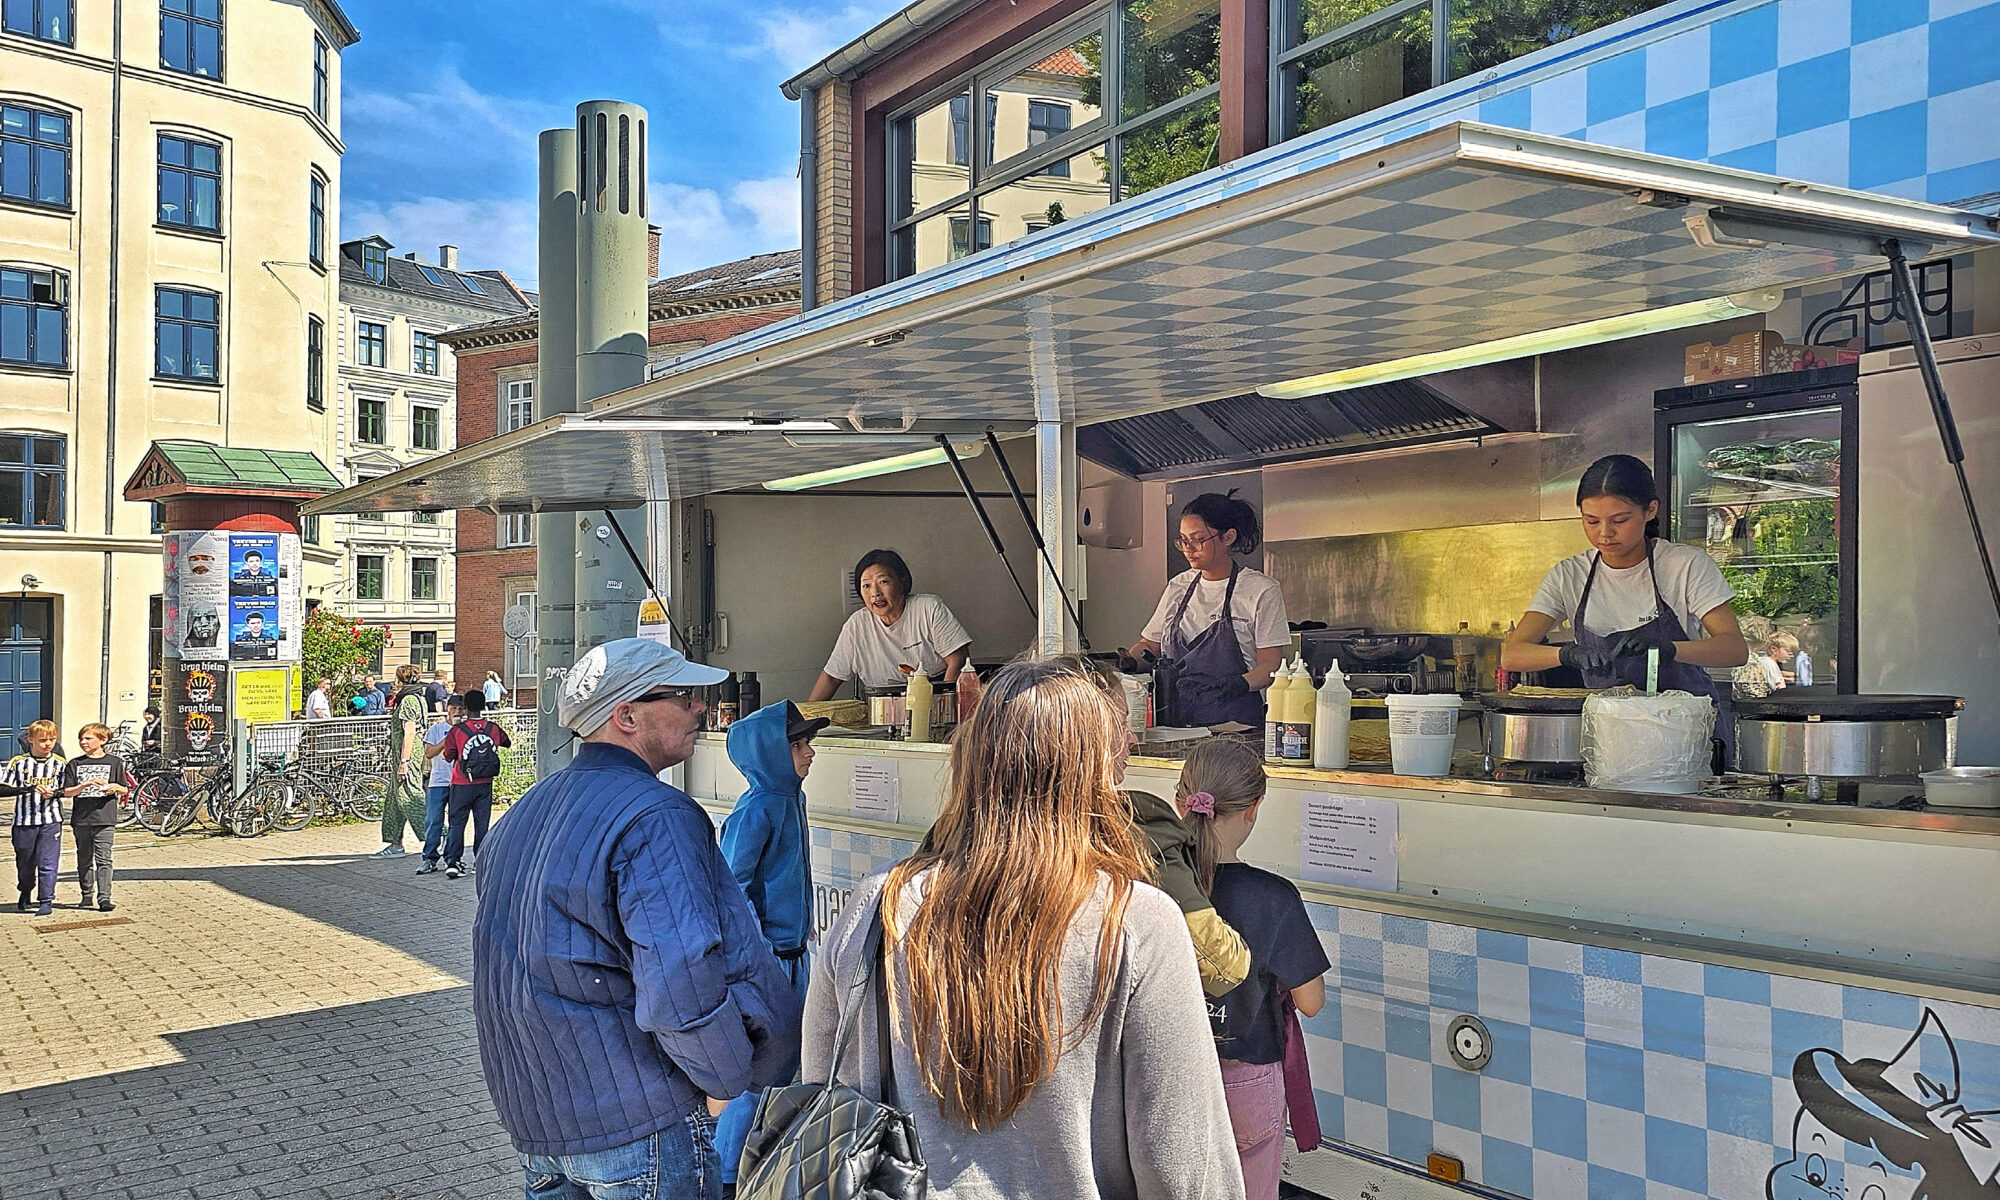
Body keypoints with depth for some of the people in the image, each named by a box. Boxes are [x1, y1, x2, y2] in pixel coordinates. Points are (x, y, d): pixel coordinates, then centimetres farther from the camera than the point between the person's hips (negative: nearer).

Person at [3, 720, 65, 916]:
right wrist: (30, 789, -18)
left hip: (50, 820, -1)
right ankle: (25, 893, 39)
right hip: (24, 820, 1)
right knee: (24, 862, 14)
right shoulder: (18, 762, -1)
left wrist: (53, 793, -15)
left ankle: (46, 901, 2)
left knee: (47, 863, -5)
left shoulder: (59, 763, 2)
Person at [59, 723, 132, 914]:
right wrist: (87, 784, -14)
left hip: (105, 819, -2)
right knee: (84, 859, 12)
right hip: (81, 819, 2)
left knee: (103, 859, -8)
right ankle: (87, 895, 24)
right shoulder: (75, 764, 8)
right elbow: (67, 791, 2)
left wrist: (115, 787, -12)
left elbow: (125, 790, 10)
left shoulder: (114, 762, 5)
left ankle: (104, 897, -12)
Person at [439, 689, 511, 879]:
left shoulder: (457, 730, -10)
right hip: (485, 785, 3)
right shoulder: (494, 729, -1)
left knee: (457, 823, 4)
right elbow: (507, 742, 17)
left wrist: (445, 753, 14)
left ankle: (453, 862, -4)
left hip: (462, 785, -2)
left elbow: (448, 756, -7)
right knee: (482, 823, 8)